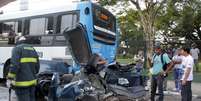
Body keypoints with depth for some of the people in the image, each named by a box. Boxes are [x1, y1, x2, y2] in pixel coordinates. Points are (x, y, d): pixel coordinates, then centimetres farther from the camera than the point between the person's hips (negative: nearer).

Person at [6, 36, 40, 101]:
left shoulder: (17, 48, -4)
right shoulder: (33, 49, 14)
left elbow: (14, 65, -17)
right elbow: (37, 67, 14)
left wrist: (9, 78, -13)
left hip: (22, 83, -6)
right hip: (32, 82, 7)